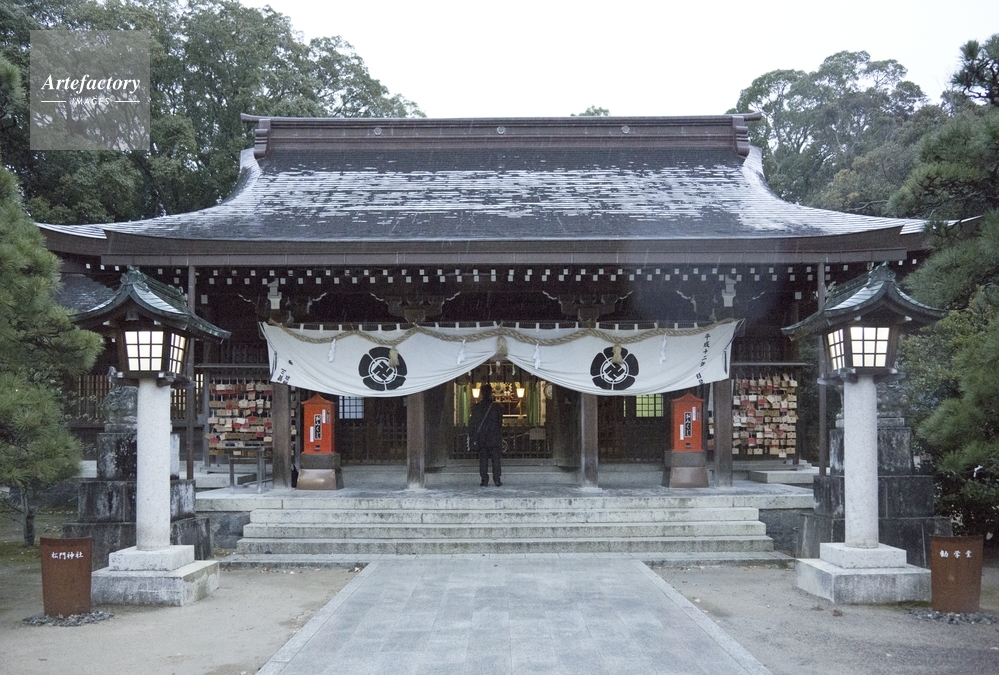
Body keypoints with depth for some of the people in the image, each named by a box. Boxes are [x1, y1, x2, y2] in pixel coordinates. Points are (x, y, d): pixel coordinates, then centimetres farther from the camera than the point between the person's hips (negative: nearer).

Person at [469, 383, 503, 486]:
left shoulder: (476, 407, -2)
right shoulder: (497, 407, -4)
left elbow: (472, 423, 1)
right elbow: (500, 423, 1)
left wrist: (471, 436, 8)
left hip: (481, 438, 1)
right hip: (495, 438, 0)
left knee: (483, 459, 5)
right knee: (495, 459, 5)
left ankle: (484, 480, 1)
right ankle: (497, 480, 3)